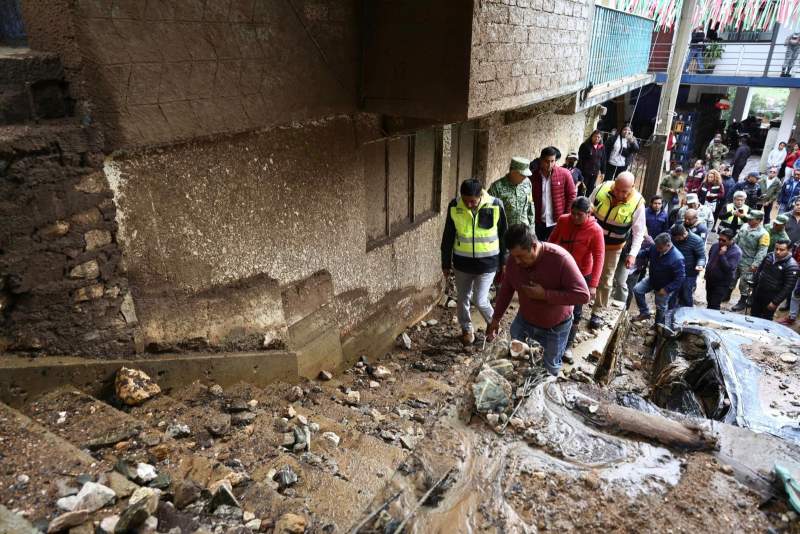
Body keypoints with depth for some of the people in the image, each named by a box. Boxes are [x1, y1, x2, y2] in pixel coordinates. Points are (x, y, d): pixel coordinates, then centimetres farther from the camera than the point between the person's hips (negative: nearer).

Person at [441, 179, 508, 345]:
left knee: (479, 300, -1)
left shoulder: (496, 205, -15)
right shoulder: (454, 206, -12)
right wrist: (446, 262, 5)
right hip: (462, 262, 2)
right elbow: (448, 237, -1)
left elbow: (503, 235, -3)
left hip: (487, 262, -2)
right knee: (463, 298, 14)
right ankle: (467, 329, 37)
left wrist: (503, 262, 3)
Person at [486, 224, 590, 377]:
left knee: (550, 369, 14)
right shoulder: (514, 259, -16)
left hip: (555, 327, -4)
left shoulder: (560, 259, -32)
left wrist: (544, 294, -35)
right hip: (524, 319, 4)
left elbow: (583, 295, -31)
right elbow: (506, 289, 0)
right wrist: (496, 318, 2)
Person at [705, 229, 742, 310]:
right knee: (709, 302, 19)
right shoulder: (715, 245, 0)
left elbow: (728, 268, -27)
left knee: (714, 306, -10)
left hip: (722, 283, -6)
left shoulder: (736, 252, -19)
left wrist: (722, 255, -31)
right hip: (710, 280, 7)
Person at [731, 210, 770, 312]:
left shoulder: (763, 234, -17)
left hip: (748, 264, -6)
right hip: (736, 259, 6)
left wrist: (755, 264, -22)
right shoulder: (745, 226, 2)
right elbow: (736, 239, 14)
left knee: (744, 283, 5)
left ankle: (743, 302, 21)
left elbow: (762, 251, -19)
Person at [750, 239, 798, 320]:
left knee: (765, 320, 6)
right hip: (758, 292, 6)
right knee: (753, 315, 19)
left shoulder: (791, 266, -21)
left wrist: (775, 302, -19)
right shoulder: (769, 256, -2)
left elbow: (788, 287, -20)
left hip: (771, 297, -6)